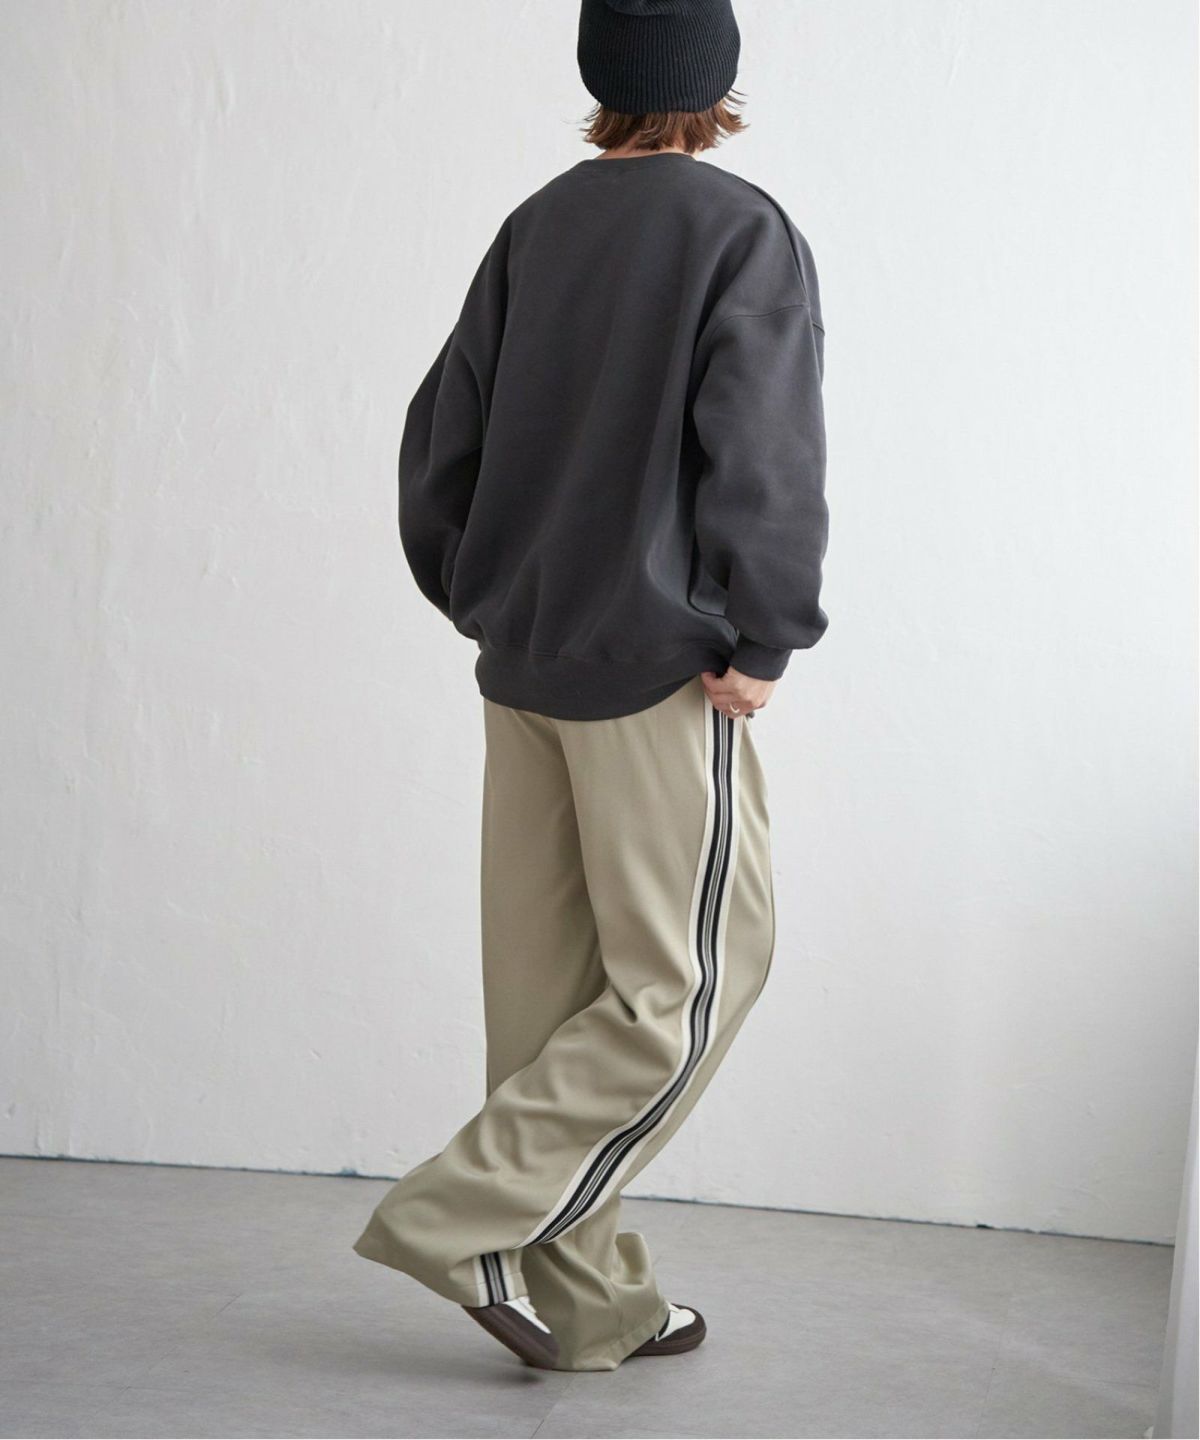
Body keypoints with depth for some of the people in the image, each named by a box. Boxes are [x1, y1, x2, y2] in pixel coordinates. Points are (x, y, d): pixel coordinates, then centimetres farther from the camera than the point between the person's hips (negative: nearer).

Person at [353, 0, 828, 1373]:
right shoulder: (742, 231, -7)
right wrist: (758, 644, -10)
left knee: (547, 983, 9)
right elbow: (763, 457, -16)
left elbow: (438, 436, 11)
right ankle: (467, 1214, -4)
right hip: (659, 668, -7)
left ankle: (584, 1297, 16)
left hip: (523, 662, 7)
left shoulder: (534, 227, 10)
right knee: (687, 975, 3)